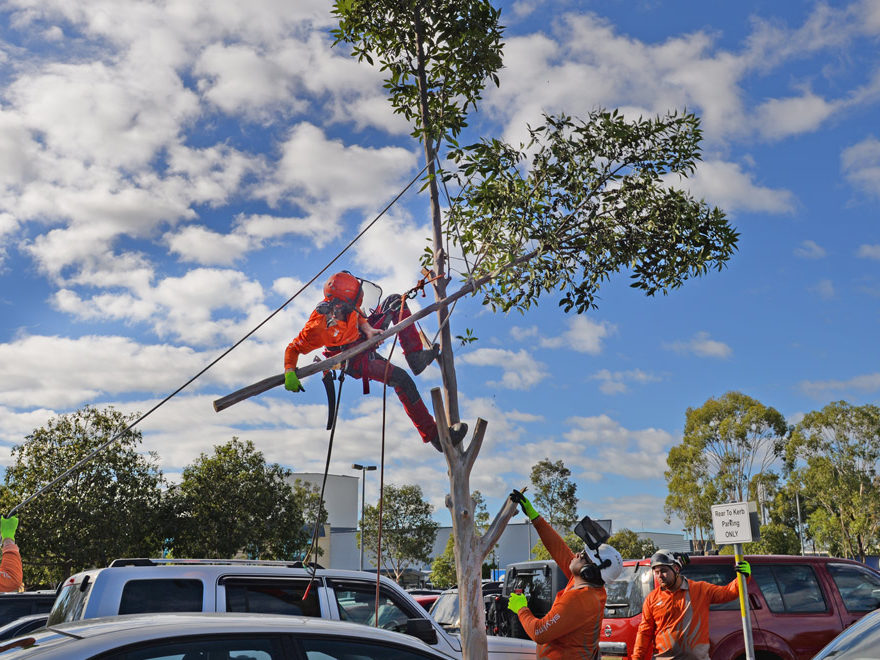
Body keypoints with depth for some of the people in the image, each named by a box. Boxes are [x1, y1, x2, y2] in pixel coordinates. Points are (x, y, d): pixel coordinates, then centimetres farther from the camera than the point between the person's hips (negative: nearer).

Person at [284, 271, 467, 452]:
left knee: (395, 301, 2)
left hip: (364, 339, 8)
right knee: (401, 379, -27)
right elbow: (293, 348, -24)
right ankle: (433, 435, -24)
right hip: (354, 360, -8)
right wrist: (289, 373, -37)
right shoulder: (318, 327, -37)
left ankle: (415, 356, -4)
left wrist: (368, 329, -15)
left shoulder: (342, 305, -21)